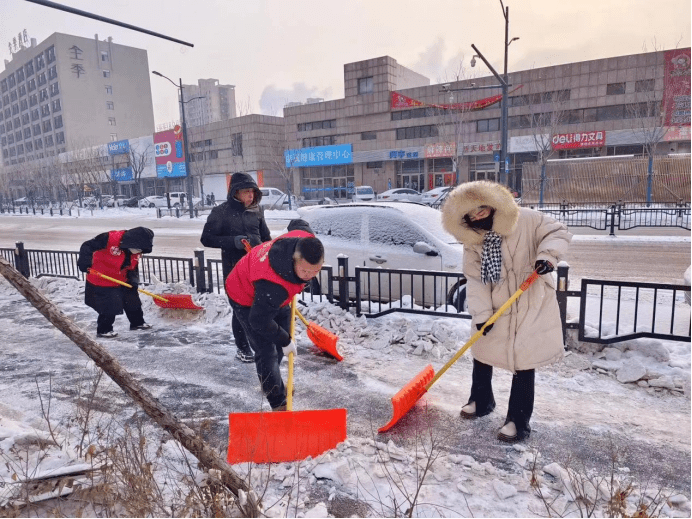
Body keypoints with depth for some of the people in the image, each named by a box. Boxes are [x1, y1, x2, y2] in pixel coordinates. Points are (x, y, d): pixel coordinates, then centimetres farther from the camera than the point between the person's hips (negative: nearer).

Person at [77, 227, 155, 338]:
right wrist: (85, 261, -37)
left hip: (122, 282, 7)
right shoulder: (109, 238, -27)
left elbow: (133, 268, 4)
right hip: (101, 282, -7)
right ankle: (103, 330, 17)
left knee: (133, 302, 14)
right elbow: (87, 246, -24)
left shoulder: (136, 252, -4)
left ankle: (137, 323, 35)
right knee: (109, 308, -5)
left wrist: (133, 280, -14)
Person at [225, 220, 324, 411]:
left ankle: (271, 381, 45)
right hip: (246, 298, -8)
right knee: (266, 351, -13)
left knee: (283, 334, 20)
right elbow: (259, 322, -32)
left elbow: (297, 223, -2)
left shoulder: (306, 239, -29)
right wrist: (285, 341, -18)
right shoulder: (272, 285, -47)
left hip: (276, 295, 8)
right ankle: (279, 406, 2)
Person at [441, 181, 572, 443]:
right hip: (495, 309, 4)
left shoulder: (526, 219, -15)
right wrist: (481, 313, -14)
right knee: (481, 356, 16)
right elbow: (474, 279, -8)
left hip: (531, 306, -4)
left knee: (523, 365, 1)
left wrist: (547, 255, -29)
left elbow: (558, 232, -9)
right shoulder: (472, 242, -6)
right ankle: (481, 401, 41)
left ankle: (518, 422, 16)